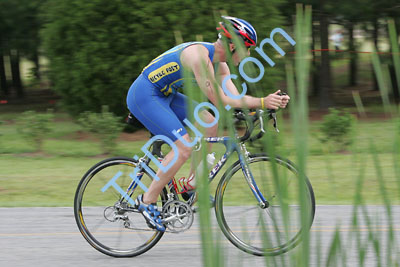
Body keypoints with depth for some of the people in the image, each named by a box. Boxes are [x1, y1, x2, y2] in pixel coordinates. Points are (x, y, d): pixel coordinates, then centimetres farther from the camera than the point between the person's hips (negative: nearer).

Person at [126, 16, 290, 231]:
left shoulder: (218, 63, 3)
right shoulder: (199, 56, -27)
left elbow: (235, 97, 0)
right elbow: (220, 101, -28)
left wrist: (272, 101, -12)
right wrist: (262, 102, -27)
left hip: (164, 95, 10)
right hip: (144, 95, -10)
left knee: (211, 125, 3)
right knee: (184, 147, -18)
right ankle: (147, 201, -7)